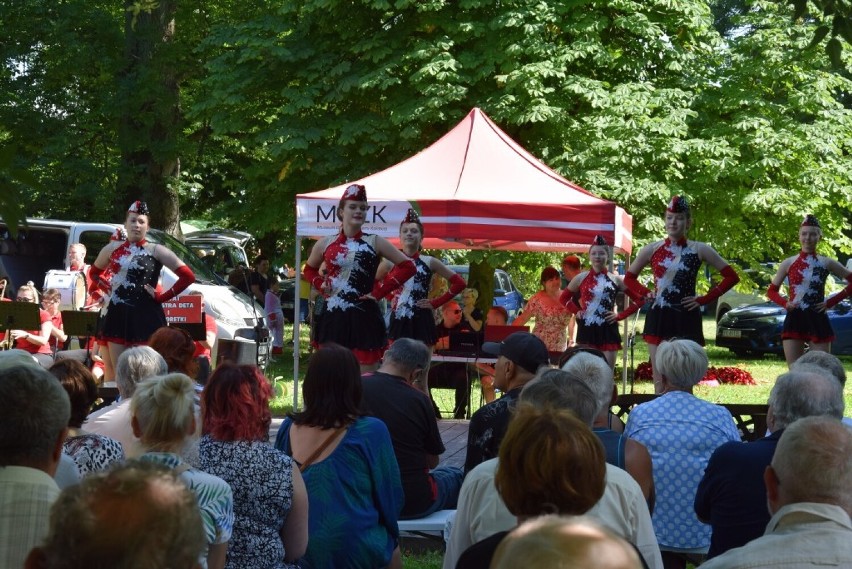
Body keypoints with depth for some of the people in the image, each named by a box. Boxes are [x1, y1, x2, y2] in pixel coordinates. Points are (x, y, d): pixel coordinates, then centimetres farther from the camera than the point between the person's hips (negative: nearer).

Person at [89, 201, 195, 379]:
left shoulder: (155, 251, 0)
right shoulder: (113, 248, 11)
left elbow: (188, 276, -5)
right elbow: (94, 272, 29)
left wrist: (161, 297, -6)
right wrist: (108, 286, 11)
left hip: (146, 317, -4)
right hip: (117, 315, 4)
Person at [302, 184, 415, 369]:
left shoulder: (374, 242, 2)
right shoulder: (325, 244, 8)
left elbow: (408, 266, 0)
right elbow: (309, 269, 26)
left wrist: (380, 292, -5)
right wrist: (321, 286, 5)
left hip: (364, 318, -2)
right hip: (333, 318, 2)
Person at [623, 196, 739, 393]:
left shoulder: (699, 250, 1)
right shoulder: (652, 249, 6)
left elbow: (731, 277, 3)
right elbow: (629, 277, 18)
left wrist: (704, 299, -4)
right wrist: (645, 294, 2)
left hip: (686, 320, -1)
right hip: (658, 318, 1)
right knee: (660, 383, 1)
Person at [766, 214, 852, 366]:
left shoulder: (827, 263, 4)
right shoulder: (788, 263, 7)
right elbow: (772, 291, 15)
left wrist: (831, 302, -3)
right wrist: (785, 303, -5)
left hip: (818, 321, -1)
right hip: (794, 320, 1)